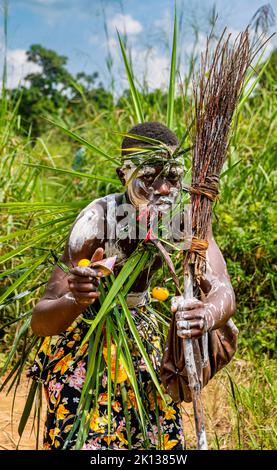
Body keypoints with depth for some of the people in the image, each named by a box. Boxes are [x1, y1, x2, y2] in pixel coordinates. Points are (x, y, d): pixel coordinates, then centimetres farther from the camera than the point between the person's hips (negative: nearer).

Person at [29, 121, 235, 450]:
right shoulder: (97, 219, -31)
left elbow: (223, 290, -29)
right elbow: (38, 323, -34)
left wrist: (207, 316, -53)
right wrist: (76, 300, -57)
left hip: (142, 335, 4)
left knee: (162, 438, 13)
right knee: (88, 438, -2)